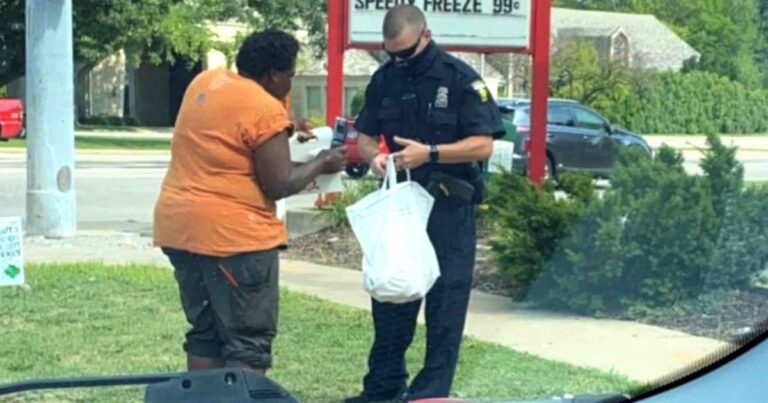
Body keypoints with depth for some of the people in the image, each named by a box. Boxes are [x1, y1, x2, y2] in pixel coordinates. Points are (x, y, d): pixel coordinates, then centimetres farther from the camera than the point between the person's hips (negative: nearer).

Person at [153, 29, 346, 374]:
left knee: (205, 332, 15)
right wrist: (321, 164, 2)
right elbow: (279, 185, -14)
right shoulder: (265, 110, -14)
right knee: (249, 341, -2)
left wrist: (284, 133, 21)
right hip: (232, 233, -8)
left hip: (180, 224, 9)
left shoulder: (206, 82, 11)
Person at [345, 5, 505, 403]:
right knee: (389, 298, 12)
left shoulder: (461, 79, -9)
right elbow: (366, 135, 13)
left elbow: (483, 145, -13)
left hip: (448, 209, -5)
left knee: (444, 304, 0)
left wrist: (430, 153, -24)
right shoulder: (384, 80, 6)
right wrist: (373, 155, -11)